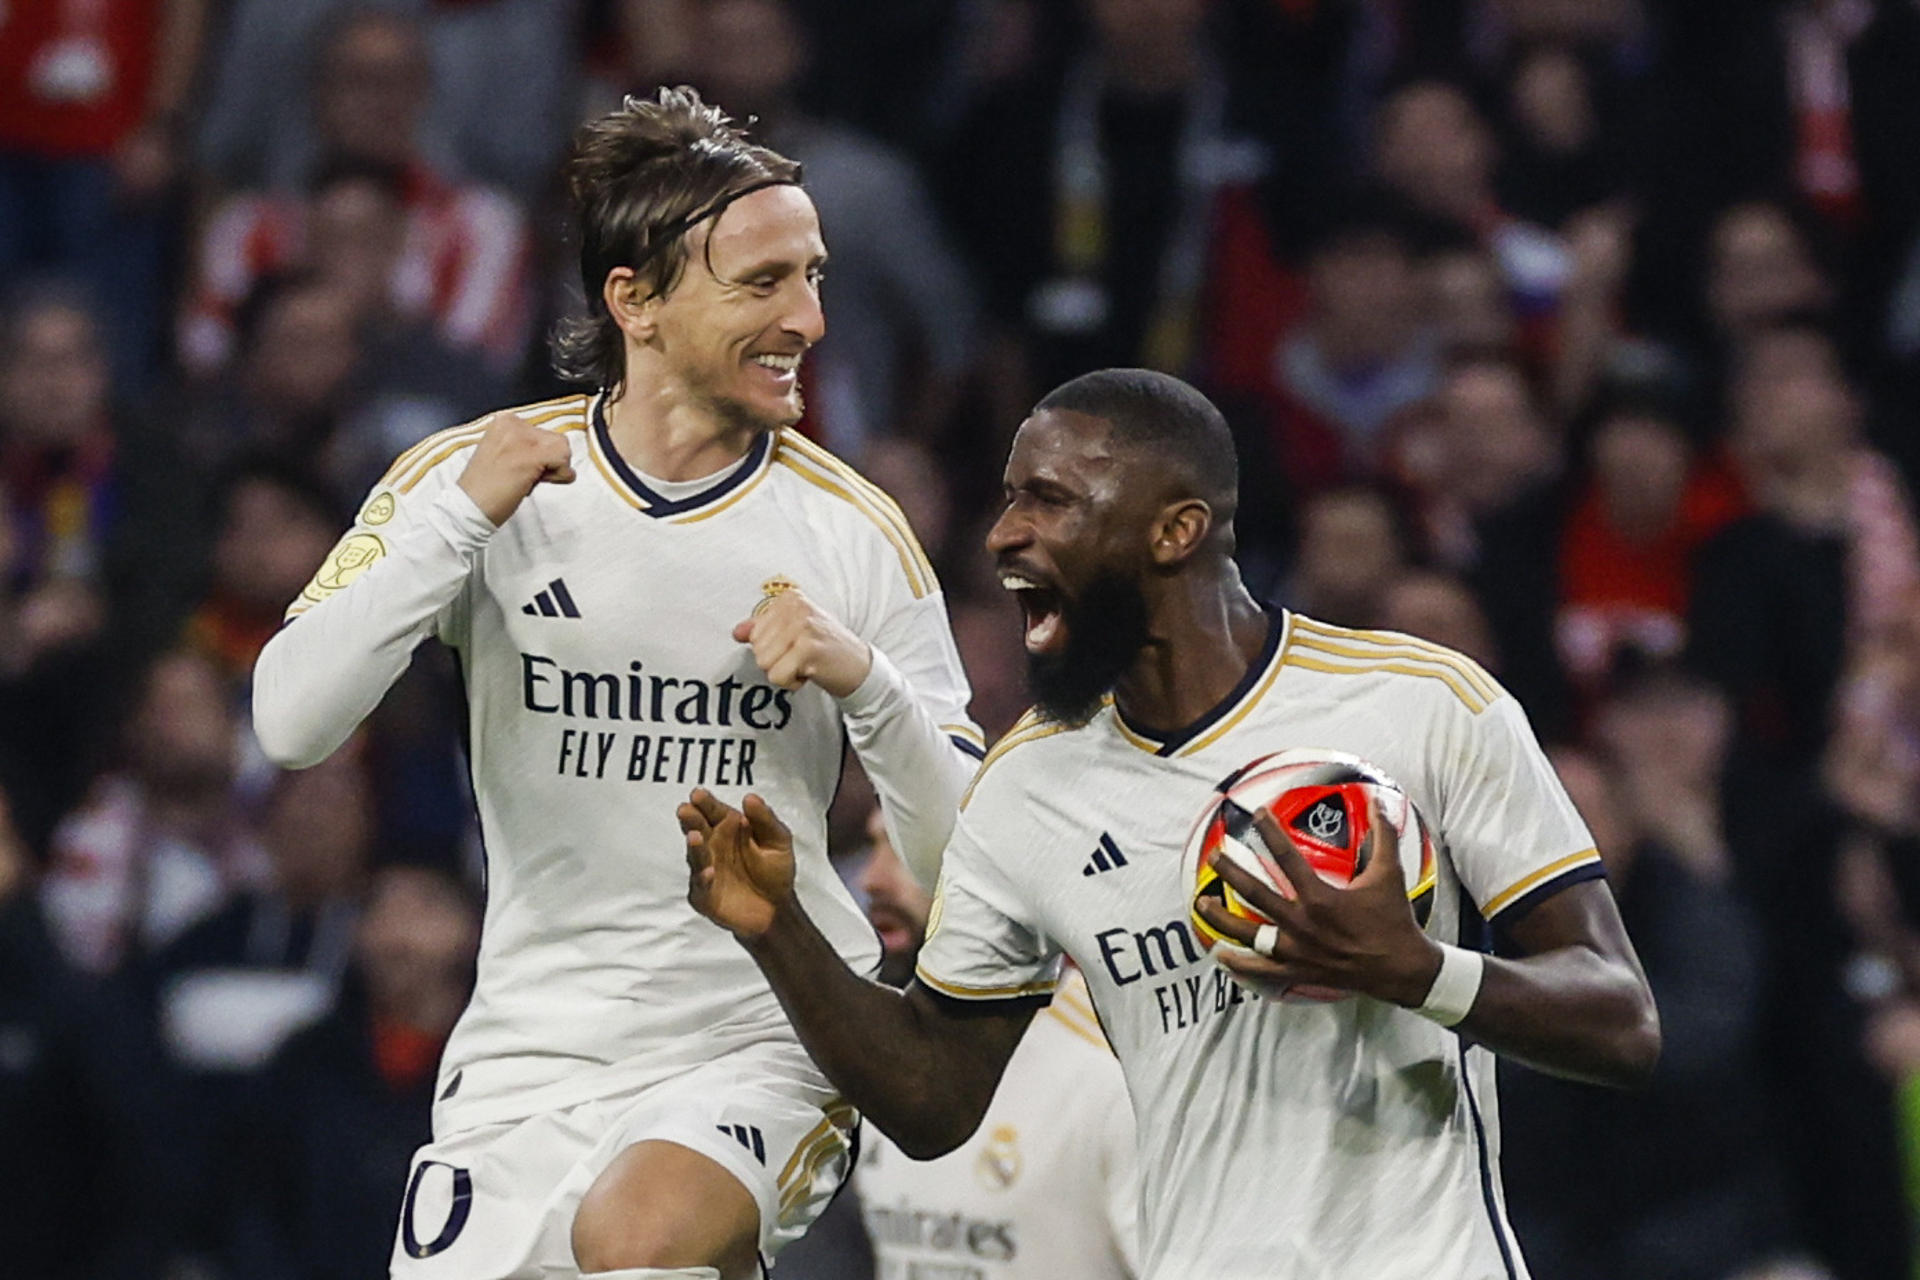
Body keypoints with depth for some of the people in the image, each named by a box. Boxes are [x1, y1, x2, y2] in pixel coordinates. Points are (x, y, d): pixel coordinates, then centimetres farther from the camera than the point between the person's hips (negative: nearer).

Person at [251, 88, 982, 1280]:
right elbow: (291, 724, -11)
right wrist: (464, 516, -19)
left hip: (767, 1041, -2)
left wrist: (863, 678, -18)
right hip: (531, 1054, 2)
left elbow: (969, 855, 0)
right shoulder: (470, 475, -1)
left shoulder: (853, 531, -1)